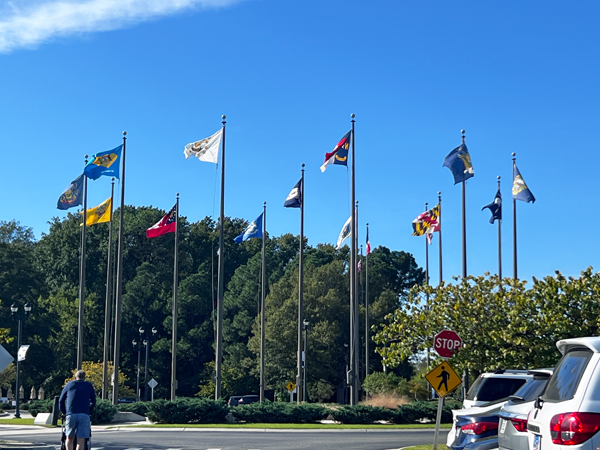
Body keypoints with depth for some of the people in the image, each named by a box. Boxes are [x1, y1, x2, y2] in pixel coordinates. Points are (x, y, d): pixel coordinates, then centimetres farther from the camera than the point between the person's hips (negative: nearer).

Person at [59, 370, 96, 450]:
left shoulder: (69, 384, 18)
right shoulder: (89, 385, 17)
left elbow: (61, 400, 21)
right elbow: (93, 402, 19)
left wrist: (64, 412, 33)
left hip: (71, 414, 1)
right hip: (84, 416, -1)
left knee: (70, 438, 12)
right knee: (81, 440, -4)